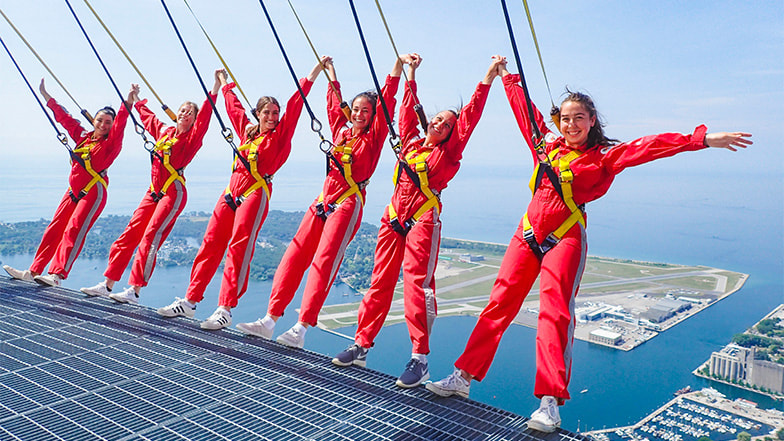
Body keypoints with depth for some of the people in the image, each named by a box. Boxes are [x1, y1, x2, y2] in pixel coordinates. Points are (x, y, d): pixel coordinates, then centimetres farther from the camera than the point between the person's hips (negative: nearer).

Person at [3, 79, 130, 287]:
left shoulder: (112, 142, -6)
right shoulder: (83, 136, 12)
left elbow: (121, 122, -21)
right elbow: (65, 118, 23)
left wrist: (128, 101, -35)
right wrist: (47, 97, 30)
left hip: (94, 192, -7)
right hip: (73, 191, 7)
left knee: (74, 230, -19)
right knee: (54, 230, 8)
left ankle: (57, 275, -25)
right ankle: (33, 272, 14)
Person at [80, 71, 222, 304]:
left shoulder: (192, 137, -2)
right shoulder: (164, 131, 15)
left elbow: (205, 114, -16)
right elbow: (148, 117, 34)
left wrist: (216, 87, -23)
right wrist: (136, 100, 47)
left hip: (174, 192, -7)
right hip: (154, 191, 7)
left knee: (150, 237, -16)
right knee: (129, 234, 5)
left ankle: (134, 291, -15)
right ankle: (108, 284, 12)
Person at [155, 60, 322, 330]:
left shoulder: (280, 134, 3)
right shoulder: (247, 131, 17)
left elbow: (296, 104, -3)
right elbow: (234, 107, 33)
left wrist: (314, 74, -5)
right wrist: (225, 85, 46)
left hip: (256, 193, -6)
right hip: (231, 191, 6)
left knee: (239, 248, -11)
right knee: (210, 244, 4)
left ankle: (225, 309, -9)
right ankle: (190, 301, 12)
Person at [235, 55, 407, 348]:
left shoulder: (373, 137, 2)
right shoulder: (341, 132, 16)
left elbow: (386, 103, -6)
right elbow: (334, 104, 28)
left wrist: (398, 65, -10)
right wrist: (331, 72, 36)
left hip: (348, 203, -6)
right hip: (324, 200, 6)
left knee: (323, 262, -14)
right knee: (294, 256, -1)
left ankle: (300, 330, -13)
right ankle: (270, 321, 2)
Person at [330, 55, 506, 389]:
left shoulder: (447, 153, 5)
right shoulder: (411, 141, 17)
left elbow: (470, 116, -1)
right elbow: (408, 110, 26)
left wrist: (489, 77, -4)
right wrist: (411, 75, 29)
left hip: (423, 222, -5)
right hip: (393, 219, 5)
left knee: (417, 284, -12)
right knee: (380, 281, 7)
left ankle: (420, 358, -6)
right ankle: (361, 345, 15)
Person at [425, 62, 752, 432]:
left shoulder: (603, 157, 3)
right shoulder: (547, 145, 14)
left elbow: (650, 146, -7)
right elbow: (524, 108, 26)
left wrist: (703, 139, -16)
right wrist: (507, 77, 38)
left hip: (564, 240, -4)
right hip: (527, 235, 4)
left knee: (554, 314, -14)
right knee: (498, 305, 1)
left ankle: (550, 404, -13)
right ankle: (463, 377, 8)